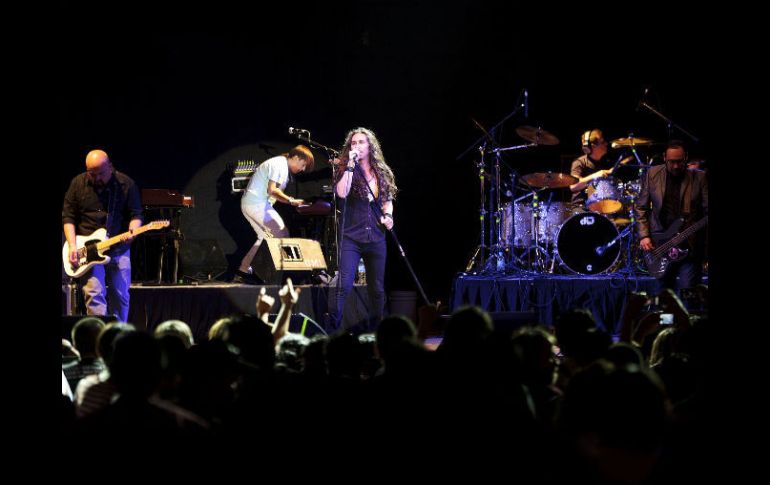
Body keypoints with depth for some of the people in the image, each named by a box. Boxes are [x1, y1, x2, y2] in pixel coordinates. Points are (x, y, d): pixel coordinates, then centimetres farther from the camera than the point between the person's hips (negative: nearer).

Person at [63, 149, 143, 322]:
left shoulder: (126, 184, 0)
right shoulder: (78, 184, 2)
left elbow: (136, 214, 2)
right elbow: (68, 216, 3)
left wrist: (132, 231, -20)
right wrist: (72, 246, -8)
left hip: (119, 248, 1)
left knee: (120, 296, 3)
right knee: (94, 293, -14)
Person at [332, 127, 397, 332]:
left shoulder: (382, 172, 11)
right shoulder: (345, 169, -1)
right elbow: (341, 193, -19)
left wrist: (388, 214, 2)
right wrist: (350, 165, -19)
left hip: (376, 237, 4)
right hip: (351, 237, -4)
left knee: (377, 288, 10)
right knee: (344, 284, -17)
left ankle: (375, 329, 21)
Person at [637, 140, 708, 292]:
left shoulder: (699, 178, -1)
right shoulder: (652, 175, 4)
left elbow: (707, 210, -6)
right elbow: (642, 207, 9)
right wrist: (643, 236, -3)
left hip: (690, 246, -2)